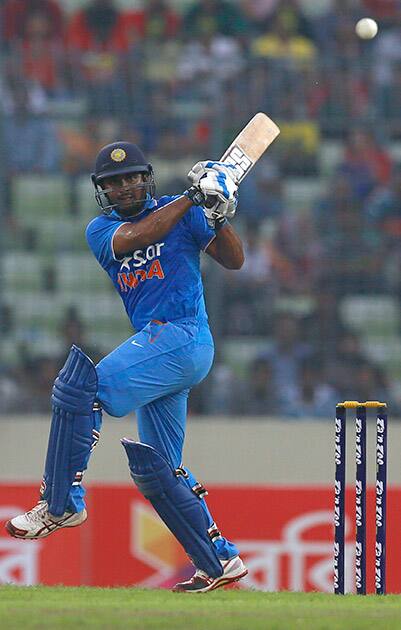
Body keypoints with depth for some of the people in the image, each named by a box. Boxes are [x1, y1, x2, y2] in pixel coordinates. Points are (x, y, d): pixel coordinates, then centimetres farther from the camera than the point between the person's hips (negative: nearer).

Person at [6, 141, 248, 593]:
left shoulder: (181, 213, 5)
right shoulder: (100, 229, 14)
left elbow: (234, 260, 2)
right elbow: (131, 239, -8)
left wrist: (218, 219, -16)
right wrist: (192, 197, -13)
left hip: (182, 334, -8)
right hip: (158, 348, 8)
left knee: (80, 387, -24)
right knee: (154, 467, 10)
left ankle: (62, 502, -26)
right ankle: (219, 561, 15)